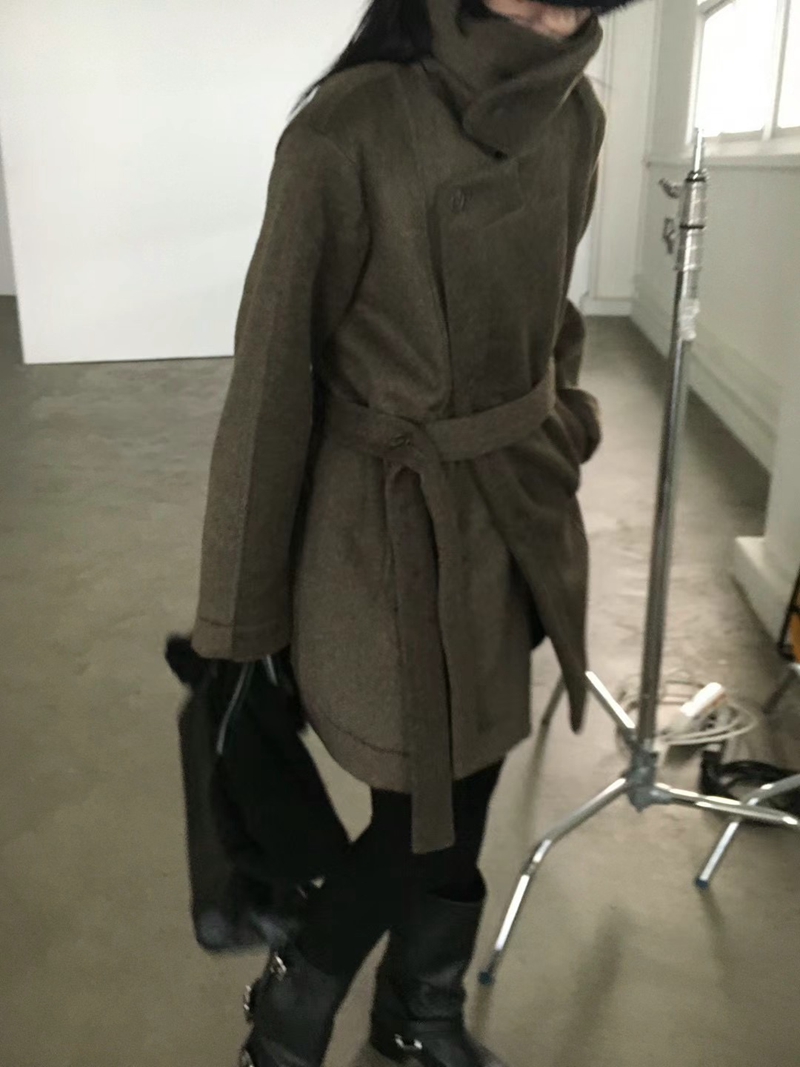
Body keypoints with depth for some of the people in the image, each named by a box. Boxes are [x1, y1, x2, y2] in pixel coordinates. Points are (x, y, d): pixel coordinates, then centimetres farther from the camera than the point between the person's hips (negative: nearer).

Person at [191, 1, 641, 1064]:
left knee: (468, 793, 19)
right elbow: (276, 374, -15)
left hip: (519, 504, 6)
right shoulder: (347, 131, -19)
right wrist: (243, 612, -9)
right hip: (396, 526, -6)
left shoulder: (573, 117, 0)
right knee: (426, 805, 6)